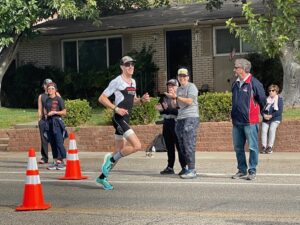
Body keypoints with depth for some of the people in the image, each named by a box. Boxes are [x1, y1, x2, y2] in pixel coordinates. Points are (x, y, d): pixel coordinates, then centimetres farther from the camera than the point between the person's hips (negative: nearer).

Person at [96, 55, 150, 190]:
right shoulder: (117, 82, -9)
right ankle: (111, 159, -4)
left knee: (119, 151, 11)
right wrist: (116, 109, -19)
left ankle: (103, 177, 20)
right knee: (137, 146, -19)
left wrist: (142, 100, 6)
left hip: (125, 120, 9)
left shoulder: (133, 82, 15)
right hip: (119, 118, -9)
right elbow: (102, 98, -10)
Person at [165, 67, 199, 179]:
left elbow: (189, 101, -15)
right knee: (182, 146, 8)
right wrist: (172, 97, 8)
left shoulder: (191, 87, -3)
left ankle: (192, 170, -15)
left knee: (189, 145, -14)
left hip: (191, 118, -8)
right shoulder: (178, 89, 21)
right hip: (180, 118, 8)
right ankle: (187, 167, 17)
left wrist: (176, 97, -13)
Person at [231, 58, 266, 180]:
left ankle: (252, 171, 6)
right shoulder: (235, 84, 11)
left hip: (250, 121, -7)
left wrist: (259, 113, 8)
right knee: (238, 148, 10)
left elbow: (262, 101, -3)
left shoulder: (254, 83, -10)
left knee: (253, 147, -1)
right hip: (236, 121, 7)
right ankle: (242, 170, 20)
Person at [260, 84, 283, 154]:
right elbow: (262, 109, 11)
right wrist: (264, 115, -11)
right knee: (264, 130, -19)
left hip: (275, 118, -3)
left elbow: (280, 111, -8)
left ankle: (270, 147, -24)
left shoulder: (279, 99, 1)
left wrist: (271, 116, -16)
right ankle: (263, 147, -19)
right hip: (266, 118, 4)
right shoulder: (266, 99, 13)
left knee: (272, 129, -25)